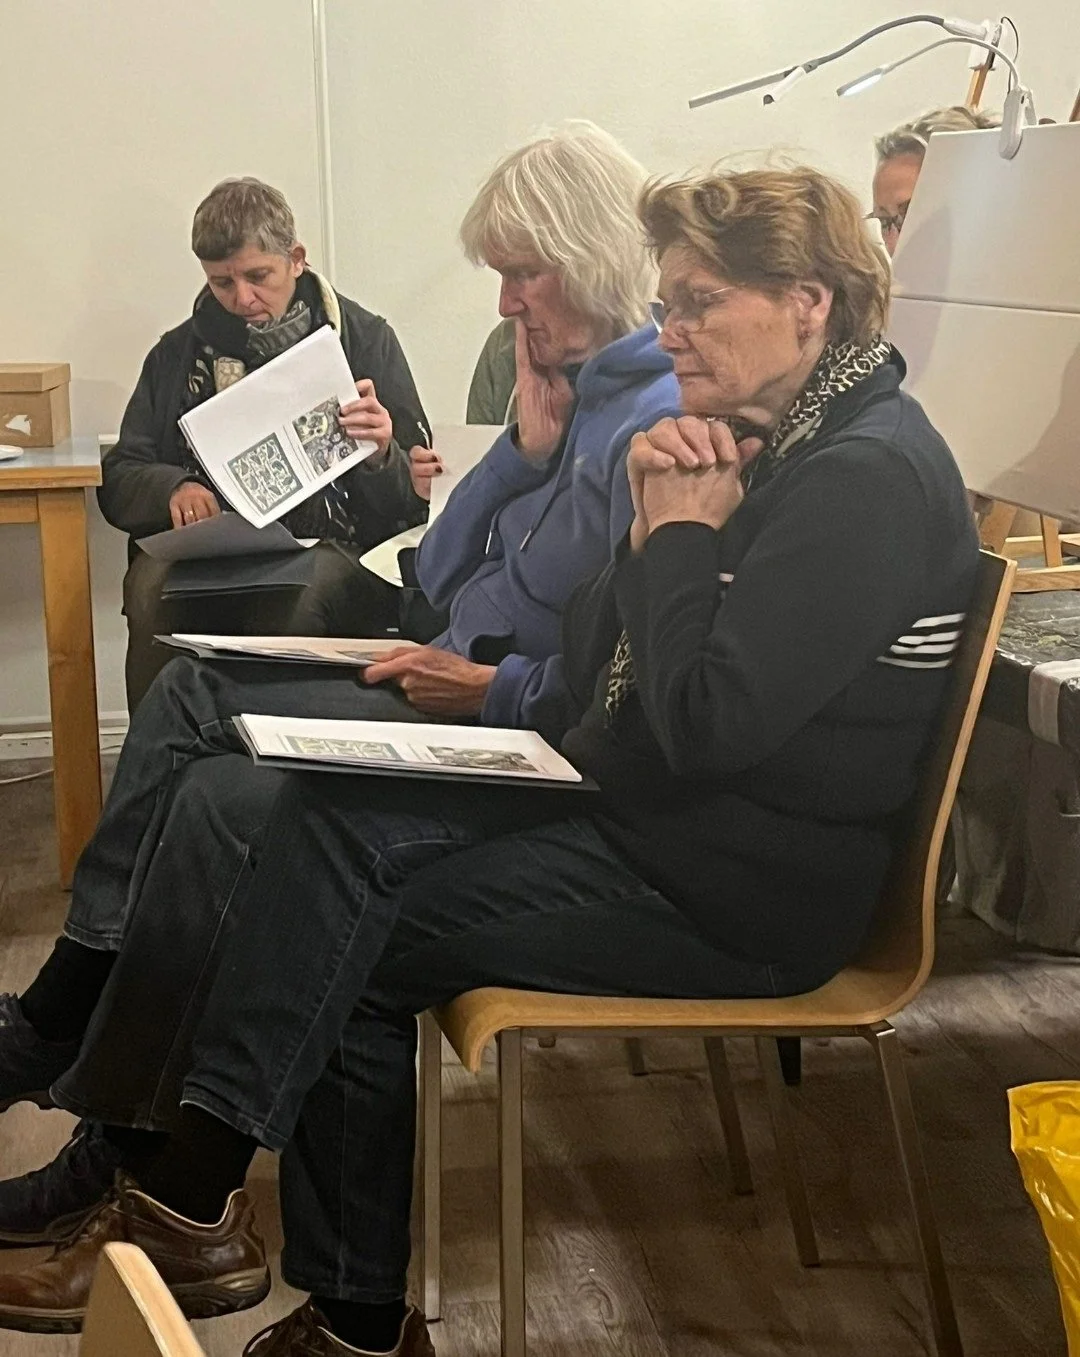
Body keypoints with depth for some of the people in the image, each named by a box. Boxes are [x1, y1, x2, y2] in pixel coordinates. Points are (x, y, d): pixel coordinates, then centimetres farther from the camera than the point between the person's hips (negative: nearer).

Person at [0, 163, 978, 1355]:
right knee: (329, 817, -7)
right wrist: (655, 526, -7)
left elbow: (700, 728, -26)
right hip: (638, 809, 9)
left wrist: (682, 533, -13)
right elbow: (586, 666, 10)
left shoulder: (866, 476, -18)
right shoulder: (763, 439, 12)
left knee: (354, 953, -12)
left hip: (743, 890, -9)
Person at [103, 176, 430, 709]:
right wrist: (173, 489, -7)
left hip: (329, 545, -2)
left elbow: (416, 496, 7)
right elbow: (118, 481, 16)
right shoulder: (179, 353, 17)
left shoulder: (365, 340, 10)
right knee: (151, 588, -31)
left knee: (293, 599, -36)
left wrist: (380, 456, -16)